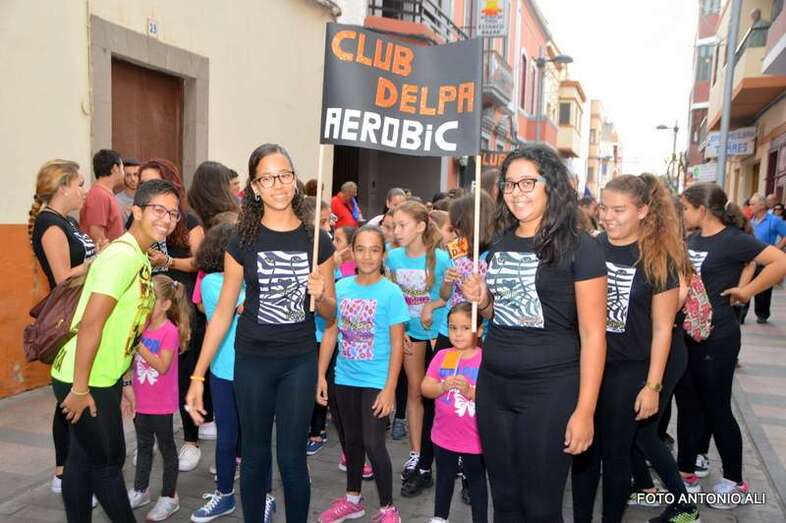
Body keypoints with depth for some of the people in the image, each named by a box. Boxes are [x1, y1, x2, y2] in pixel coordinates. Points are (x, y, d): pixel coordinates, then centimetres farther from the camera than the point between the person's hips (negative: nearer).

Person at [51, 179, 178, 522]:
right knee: (107, 460, 7)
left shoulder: (140, 257, 9)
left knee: (85, 459, 18)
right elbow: (91, 324, -24)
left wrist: (118, 382, 17)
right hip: (83, 382, -9)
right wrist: (81, 389, -21)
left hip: (103, 378, 9)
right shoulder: (123, 255, -21)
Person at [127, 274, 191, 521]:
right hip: (140, 400, 6)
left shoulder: (170, 331, -18)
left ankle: (169, 497, 19)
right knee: (143, 446, 20)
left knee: (166, 447, 8)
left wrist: (139, 345, -26)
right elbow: (132, 360, 10)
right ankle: (140, 490, 35)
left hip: (161, 404, -6)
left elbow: (162, 366, -24)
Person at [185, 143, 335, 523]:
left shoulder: (316, 239, -1)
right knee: (255, 456, 12)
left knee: (291, 458, 6)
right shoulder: (243, 241, -4)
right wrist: (198, 375, -4)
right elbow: (222, 312, -1)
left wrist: (320, 295, -17)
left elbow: (329, 313, 6)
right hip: (252, 361, 0)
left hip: (300, 361, 0)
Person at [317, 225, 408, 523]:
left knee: (373, 444, -3)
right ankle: (353, 499, 36)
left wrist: (390, 388, -13)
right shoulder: (341, 287, -1)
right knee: (352, 440, 18)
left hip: (375, 381, -4)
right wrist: (321, 375, 3)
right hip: (345, 378, 4)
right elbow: (331, 333, 6)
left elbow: (397, 344, -10)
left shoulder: (391, 292, -11)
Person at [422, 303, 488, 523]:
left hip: (474, 438, -4)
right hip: (443, 436, 4)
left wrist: (469, 391, -29)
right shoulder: (442, 356, -3)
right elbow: (425, 388, -5)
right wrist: (443, 387, -23)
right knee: (444, 478, 23)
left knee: (476, 481, 14)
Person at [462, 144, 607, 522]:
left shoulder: (579, 248, -9)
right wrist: (482, 301, -1)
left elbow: (592, 334, -11)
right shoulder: (500, 247, 9)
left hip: (550, 390, -5)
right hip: (493, 385, 6)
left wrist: (585, 410, -14)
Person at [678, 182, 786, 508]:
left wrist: (746, 291, -18)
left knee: (716, 408, 4)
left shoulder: (733, 240, -14)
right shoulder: (693, 239, 8)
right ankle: (686, 470, 29)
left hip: (716, 337, -7)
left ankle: (734, 481, 22)